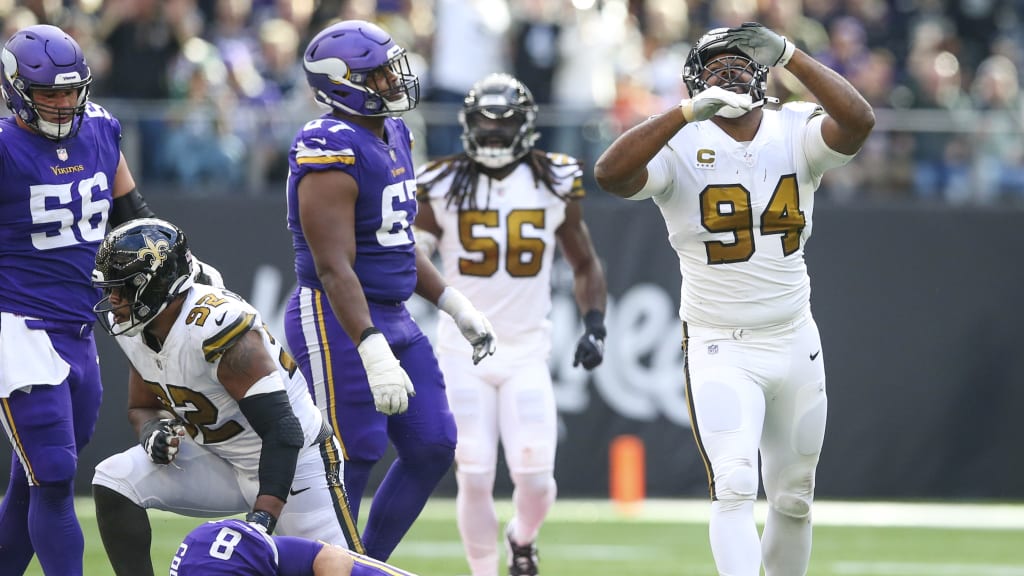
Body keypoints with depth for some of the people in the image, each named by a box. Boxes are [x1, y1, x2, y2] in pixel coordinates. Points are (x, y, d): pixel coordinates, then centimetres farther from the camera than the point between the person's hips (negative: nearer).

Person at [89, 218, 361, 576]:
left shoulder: (215, 327, -31)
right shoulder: (135, 331, -6)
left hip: (292, 463, -7)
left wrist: (262, 520, -38)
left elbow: (283, 432, -32)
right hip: (220, 462, 7)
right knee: (114, 482, -12)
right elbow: (142, 408, 11)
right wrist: (154, 433, -15)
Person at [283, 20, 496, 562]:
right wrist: (372, 352, -32)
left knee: (433, 447, 10)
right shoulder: (332, 155, -20)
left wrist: (456, 306, 19)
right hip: (338, 320, -10)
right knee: (349, 462, -7)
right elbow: (334, 268, -25)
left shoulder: (392, 135, 10)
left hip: (391, 317, 10)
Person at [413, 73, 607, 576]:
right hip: (462, 352, -1)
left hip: (527, 353, 1)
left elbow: (584, 264, 12)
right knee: (475, 478, -5)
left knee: (536, 478, -7)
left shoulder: (555, 184, 1)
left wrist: (594, 326, -1)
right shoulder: (444, 186, -3)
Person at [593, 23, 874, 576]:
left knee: (793, 499, 15)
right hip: (719, 351, -4)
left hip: (795, 343, 4)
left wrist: (789, 55, -24)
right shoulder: (681, 145, -9)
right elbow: (610, 173, -28)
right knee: (735, 487, -20)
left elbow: (858, 120, -22)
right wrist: (687, 111, -34)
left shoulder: (796, 133, -2)